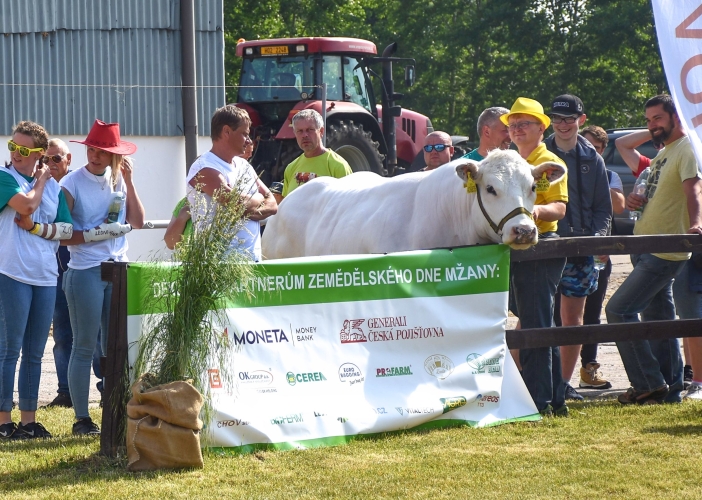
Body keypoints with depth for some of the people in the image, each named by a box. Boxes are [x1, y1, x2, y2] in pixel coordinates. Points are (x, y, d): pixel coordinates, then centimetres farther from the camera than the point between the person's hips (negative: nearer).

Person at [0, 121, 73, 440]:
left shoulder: (53, 186, 13)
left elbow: (67, 229, 8)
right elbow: (27, 203, -19)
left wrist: (38, 228, -8)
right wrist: (40, 181, -2)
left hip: (45, 277, 5)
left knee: (35, 353, 9)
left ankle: (28, 419, 15)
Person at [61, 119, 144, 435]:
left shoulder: (119, 181, 10)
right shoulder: (72, 184, -5)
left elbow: (138, 222, 3)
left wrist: (128, 182, -1)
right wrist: (96, 234, -19)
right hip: (85, 272, -5)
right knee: (85, 346, -2)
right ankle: (81, 418, 2)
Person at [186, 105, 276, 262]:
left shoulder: (244, 166, 18)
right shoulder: (204, 169, -9)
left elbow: (272, 205, 13)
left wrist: (249, 212, -8)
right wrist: (259, 199, 0)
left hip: (253, 257, 8)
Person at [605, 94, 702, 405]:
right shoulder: (663, 153, 18)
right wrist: (634, 201, 6)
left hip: (665, 252, -10)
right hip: (646, 250, 10)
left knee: (618, 310, -13)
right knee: (658, 319, 12)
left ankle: (648, 384, -9)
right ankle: (670, 388, 17)